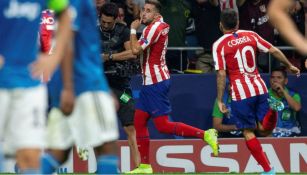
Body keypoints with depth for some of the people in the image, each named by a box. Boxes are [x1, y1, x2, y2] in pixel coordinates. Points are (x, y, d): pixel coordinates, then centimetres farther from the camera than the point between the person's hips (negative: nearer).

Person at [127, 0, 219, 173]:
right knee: (139, 121, 11)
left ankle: (205, 135, -13)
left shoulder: (154, 27, -16)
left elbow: (136, 49, -22)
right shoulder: (161, 25, 12)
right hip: (151, 82, 10)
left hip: (155, 83, -10)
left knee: (163, 125, -11)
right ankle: (145, 166, 14)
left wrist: (133, 29, -7)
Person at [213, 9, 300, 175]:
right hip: (260, 88, 4)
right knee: (264, 129, 9)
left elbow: (221, 74, -9)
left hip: (241, 93, -4)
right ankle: (270, 111, -22)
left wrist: (220, 100, -5)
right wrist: (290, 66, 21)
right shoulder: (251, 35, 8)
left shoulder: (219, 45, -3)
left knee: (248, 131, 6)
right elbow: (274, 51, 7)